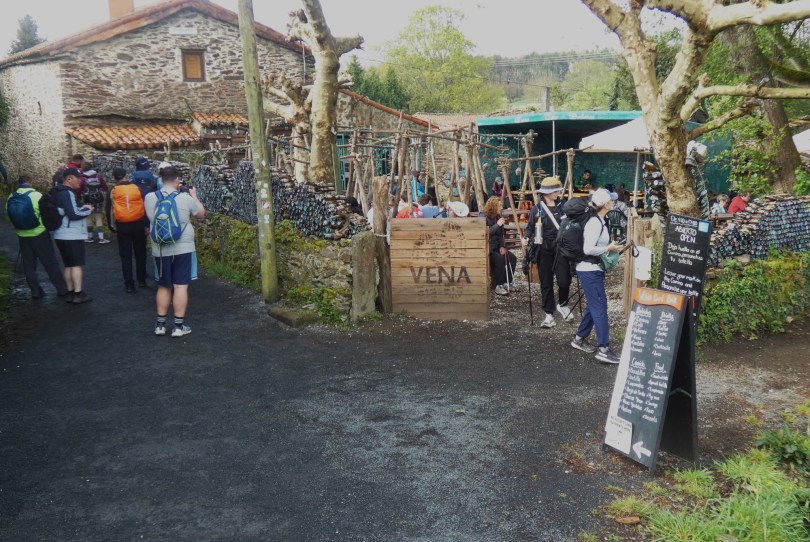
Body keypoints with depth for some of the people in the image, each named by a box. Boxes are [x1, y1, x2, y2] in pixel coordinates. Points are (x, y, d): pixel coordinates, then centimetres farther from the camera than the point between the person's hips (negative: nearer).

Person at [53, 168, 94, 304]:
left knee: (69, 265, 13)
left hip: (63, 235, 10)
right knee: (77, 265, -5)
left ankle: (70, 293, 17)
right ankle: (78, 294, -5)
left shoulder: (60, 193, 16)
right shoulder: (67, 193, -16)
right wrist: (88, 210, -6)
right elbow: (73, 214, -22)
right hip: (72, 235, -10)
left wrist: (83, 207, 6)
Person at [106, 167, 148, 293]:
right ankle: (142, 280, 21)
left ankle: (129, 285, 6)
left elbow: (108, 211, 1)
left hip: (122, 227, -1)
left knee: (126, 256, 7)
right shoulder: (137, 188, 1)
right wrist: (147, 225, 3)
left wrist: (113, 228, 10)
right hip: (138, 225, 1)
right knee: (140, 254, 15)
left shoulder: (113, 191, 1)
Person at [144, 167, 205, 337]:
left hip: (160, 250, 3)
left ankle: (160, 324, 19)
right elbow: (201, 214, 5)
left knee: (163, 287, 15)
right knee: (180, 286, 2)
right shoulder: (185, 198, -11)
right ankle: (179, 326, 5)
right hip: (183, 248, -3)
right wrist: (194, 195, 19)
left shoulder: (149, 198, -3)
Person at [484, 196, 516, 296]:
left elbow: (500, 235, 15)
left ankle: (506, 283, -1)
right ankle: (498, 286, -19)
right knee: (499, 259, -30)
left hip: (496, 246, 8)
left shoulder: (498, 217, 10)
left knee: (512, 258, -10)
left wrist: (502, 246, -1)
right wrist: (497, 225, -23)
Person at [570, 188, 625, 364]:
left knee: (594, 305, 17)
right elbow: (588, 249, -27)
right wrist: (609, 248, -17)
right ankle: (603, 349, -7)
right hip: (590, 270, -10)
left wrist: (612, 248, 8)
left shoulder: (599, 221, 11)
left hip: (594, 269, 10)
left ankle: (580, 339, 28)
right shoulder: (595, 223, -19)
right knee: (600, 307, -9)